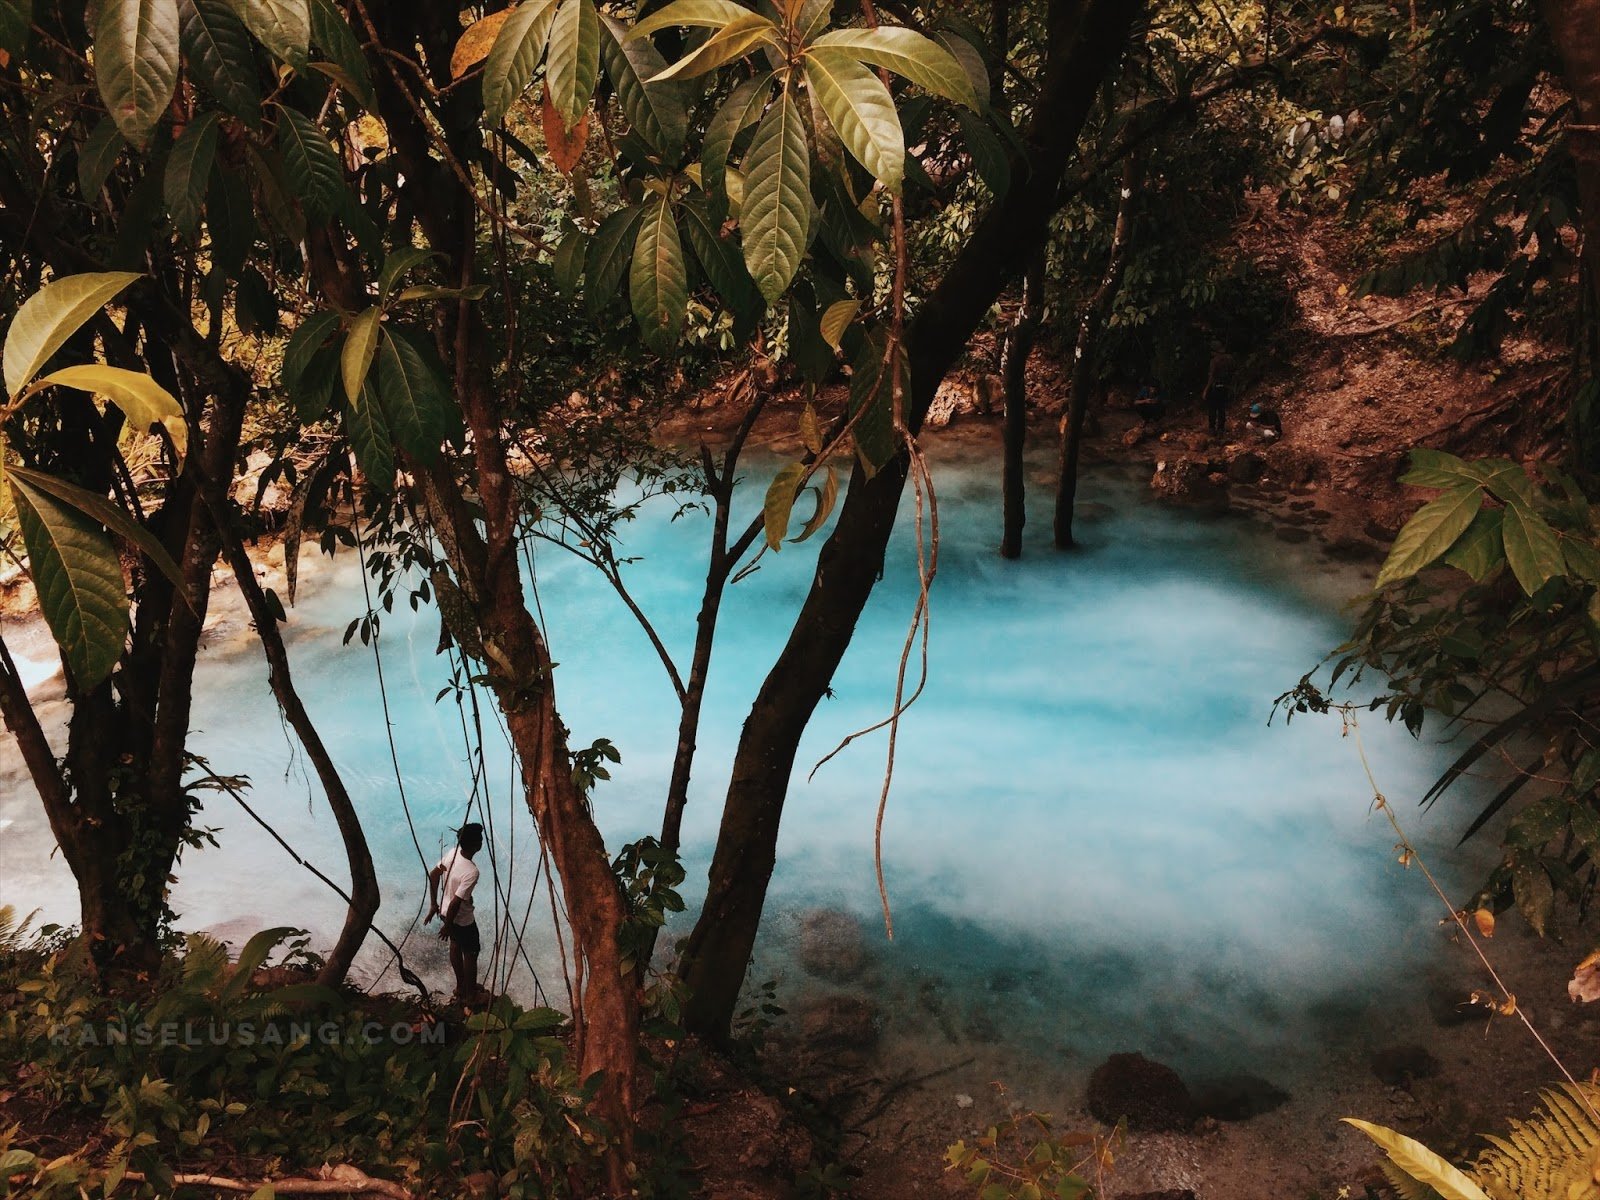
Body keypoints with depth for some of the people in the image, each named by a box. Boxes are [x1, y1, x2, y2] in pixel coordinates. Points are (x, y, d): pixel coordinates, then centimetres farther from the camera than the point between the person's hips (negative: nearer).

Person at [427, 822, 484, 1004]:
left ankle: (460, 986, 46)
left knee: (455, 946, 27)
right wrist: (448, 926, -15)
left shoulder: (452, 853, -14)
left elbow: (433, 875, -2)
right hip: (463, 919, -7)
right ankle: (470, 995, 33)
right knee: (470, 954, 16)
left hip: (446, 912, 7)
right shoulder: (471, 872, -36)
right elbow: (456, 902, -31)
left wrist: (434, 905, 8)